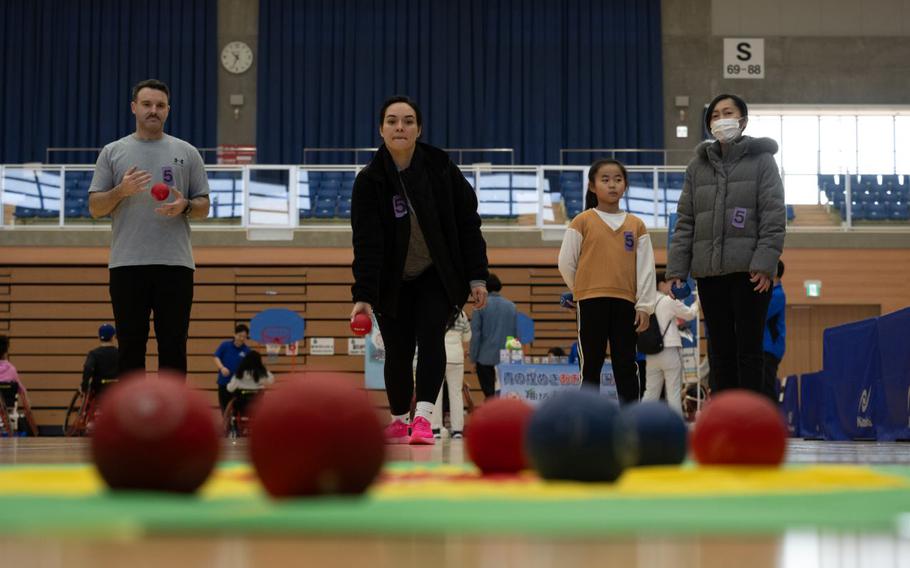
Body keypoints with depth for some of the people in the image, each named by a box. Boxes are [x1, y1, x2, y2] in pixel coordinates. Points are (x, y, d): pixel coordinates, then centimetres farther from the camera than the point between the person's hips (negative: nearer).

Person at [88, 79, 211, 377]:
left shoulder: (186, 153, 8)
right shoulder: (112, 152, 8)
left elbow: (203, 206, 8)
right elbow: (94, 207, 4)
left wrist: (185, 206, -14)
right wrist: (120, 191, -15)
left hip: (175, 264, 0)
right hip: (127, 264, 0)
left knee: (173, 346, 3)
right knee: (131, 346, 4)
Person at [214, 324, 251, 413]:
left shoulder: (247, 350, -3)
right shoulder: (225, 345, -1)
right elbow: (216, 357, -2)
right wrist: (222, 367, -21)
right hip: (224, 382, 1)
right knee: (225, 407, 10)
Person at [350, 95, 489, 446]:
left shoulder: (441, 168, -10)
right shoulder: (369, 181, -12)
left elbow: (468, 223, -4)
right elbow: (366, 242, -18)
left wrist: (477, 277, -7)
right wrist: (363, 295, -27)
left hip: (440, 275, 0)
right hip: (393, 282, 1)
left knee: (430, 335, -19)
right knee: (398, 351, 2)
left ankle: (423, 417, -23)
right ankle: (399, 420, 22)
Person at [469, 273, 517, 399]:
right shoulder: (511, 306, 5)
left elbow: (476, 334, -6)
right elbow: (516, 333, 8)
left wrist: (474, 359, 0)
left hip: (486, 359, -3)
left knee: (489, 395, 0)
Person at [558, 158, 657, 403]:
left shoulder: (636, 225, 9)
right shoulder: (582, 221, 1)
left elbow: (646, 267, 6)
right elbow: (566, 263, 4)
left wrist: (644, 305, -1)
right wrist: (584, 291, 10)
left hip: (625, 302, 2)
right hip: (591, 302, -2)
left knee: (626, 366, 4)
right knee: (591, 366, 3)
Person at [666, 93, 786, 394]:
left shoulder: (761, 159, 3)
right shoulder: (698, 165, 13)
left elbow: (774, 216, -5)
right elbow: (685, 222, 10)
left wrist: (764, 263, -16)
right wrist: (676, 270, 1)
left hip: (748, 271, -4)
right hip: (709, 272, 4)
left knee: (749, 351, -1)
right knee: (720, 352, 7)